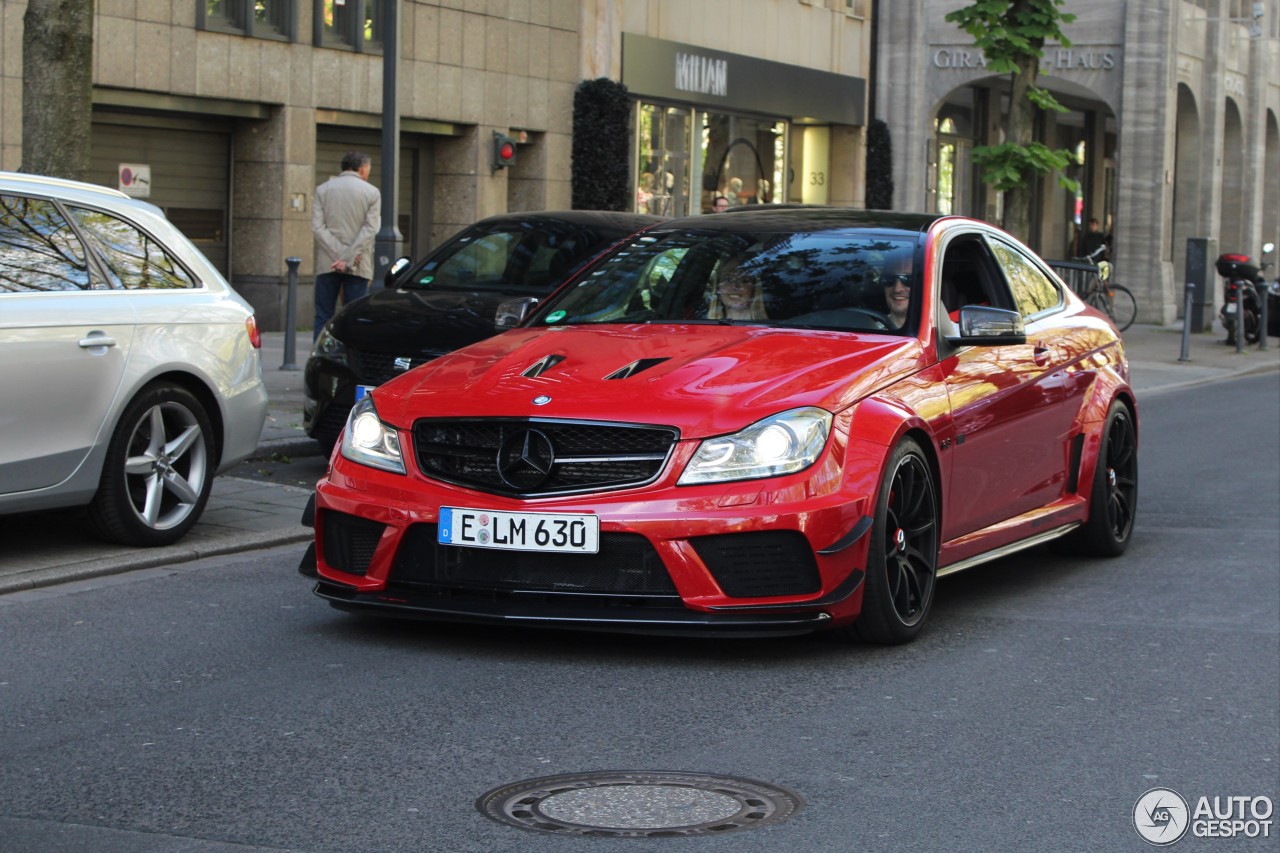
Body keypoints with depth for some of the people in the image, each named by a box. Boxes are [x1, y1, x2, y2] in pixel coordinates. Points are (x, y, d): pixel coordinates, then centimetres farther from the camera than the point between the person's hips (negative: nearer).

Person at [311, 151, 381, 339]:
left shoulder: (323, 190, 6)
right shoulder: (372, 193, 1)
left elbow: (317, 226, -3)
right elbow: (370, 229, -8)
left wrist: (339, 254, -8)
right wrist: (348, 259, -10)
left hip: (327, 264, 1)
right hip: (358, 267, -1)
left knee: (323, 317, 4)